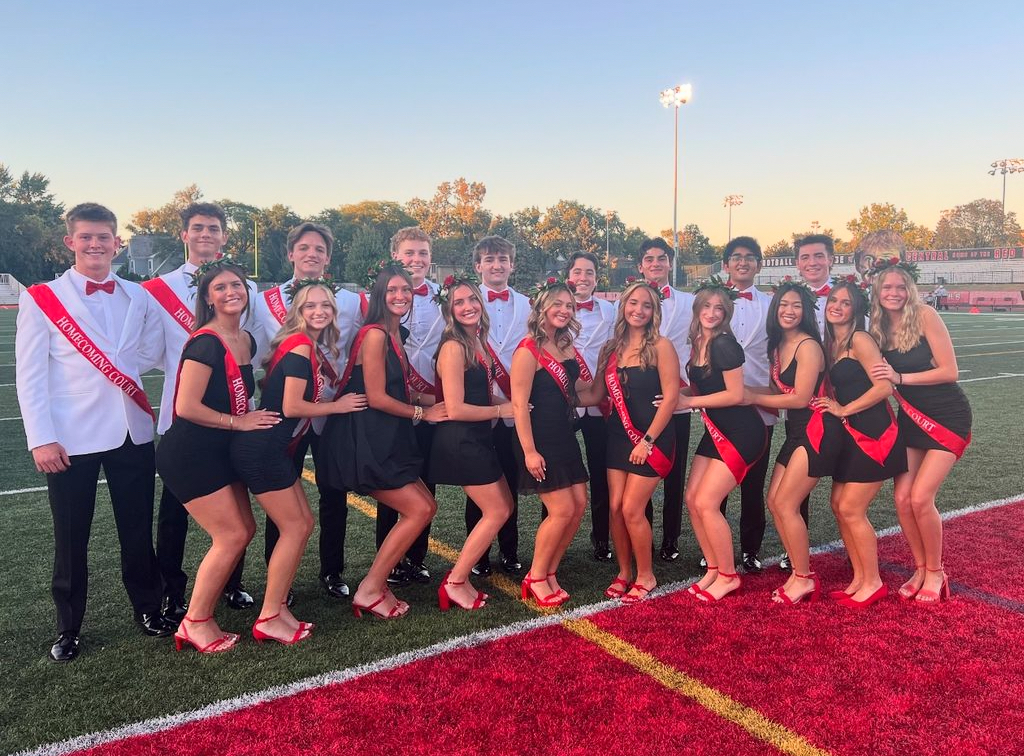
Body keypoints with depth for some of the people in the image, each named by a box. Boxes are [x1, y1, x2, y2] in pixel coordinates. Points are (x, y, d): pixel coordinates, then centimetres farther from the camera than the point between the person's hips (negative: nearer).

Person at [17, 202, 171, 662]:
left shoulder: (138, 297, 8)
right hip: (71, 437, -3)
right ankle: (68, 629, 26)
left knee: (138, 532, 12)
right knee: (71, 539, 9)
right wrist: (41, 439, -11)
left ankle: (148, 609, 30)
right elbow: (30, 376, -6)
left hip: (132, 432, 3)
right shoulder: (41, 299, -3)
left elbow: (151, 353, 11)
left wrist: (109, 368, -4)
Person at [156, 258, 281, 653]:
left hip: (220, 453, 9)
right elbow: (187, 407, -23)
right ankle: (195, 623, 12)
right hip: (189, 455, -9)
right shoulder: (206, 342, -19)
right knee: (232, 536, -5)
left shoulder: (247, 340, 7)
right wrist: (238, 421, -15)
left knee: (244, 529, 11)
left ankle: (202, 614, 24)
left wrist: (250, 417, 3)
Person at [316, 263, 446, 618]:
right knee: (419, 509, -6)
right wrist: (422, 413, -6)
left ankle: (377, 585, 18)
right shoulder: (374, 335, -15)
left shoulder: (394, 335, 14)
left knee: (425, 506, 10)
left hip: (384, 442, 9)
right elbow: (376, 397, -17)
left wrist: (432, 403, 5)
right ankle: (369, 591, 5)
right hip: (365, 444, -9)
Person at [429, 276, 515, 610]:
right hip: (461, 441, -9)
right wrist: (501, 410, -11)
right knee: (497, 511, 0)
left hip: (477, 438, 9)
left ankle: (461, 574, 23)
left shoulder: (477, 343, 9)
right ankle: (455, 582, 11)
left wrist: (503, 404, 5)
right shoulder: (454, 347, -17)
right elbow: (455, 409, -21)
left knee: (504, 507, 16)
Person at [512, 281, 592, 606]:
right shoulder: (528, 350, -15)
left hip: (565, 436, 8)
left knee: (579, 504, 6)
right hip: (541, 440, -8)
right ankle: (535, 578, 13)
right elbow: (519, 404, -18)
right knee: (563, 510, -6)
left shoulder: (566, 346, 10)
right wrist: (529, 451, -19)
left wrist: (599, 382, 6)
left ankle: (550, 573, 21)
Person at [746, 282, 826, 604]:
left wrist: (754, 397, -10)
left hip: (813, 432, -9)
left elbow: (800, 397, -17)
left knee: (786, 504, -7)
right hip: (794, 432, 9)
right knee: (774, 501, 7)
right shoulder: (778, 345, 11)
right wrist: (745, 391, -4)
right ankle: (799, 572, 19)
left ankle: (804, 578, 9)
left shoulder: (808, 346, -15)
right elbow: (781, 391, 9)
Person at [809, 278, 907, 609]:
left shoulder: (859, 339, -13)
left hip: (873, 433, -8)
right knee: (838, 505, 8)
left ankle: (873, 583, 12)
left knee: (851, 509, -5)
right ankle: (859, 579, 21)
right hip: (849, 434, 8)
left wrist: (843, 410, -13)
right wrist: (830, 403, -5)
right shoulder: (832, 343, 11)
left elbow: (884, 386, -20)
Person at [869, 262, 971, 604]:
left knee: (920, 497, -12)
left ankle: (935, 573, 11)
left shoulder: (924, 316, -15)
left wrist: (900, 377, -25)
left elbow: (950, 371, -17)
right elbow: (880, 379, 5)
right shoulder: (879, 328, 0)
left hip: (948, 418, -5)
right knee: (902, 498, -1)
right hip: (911, 419, 5)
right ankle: (920, 569, 20)